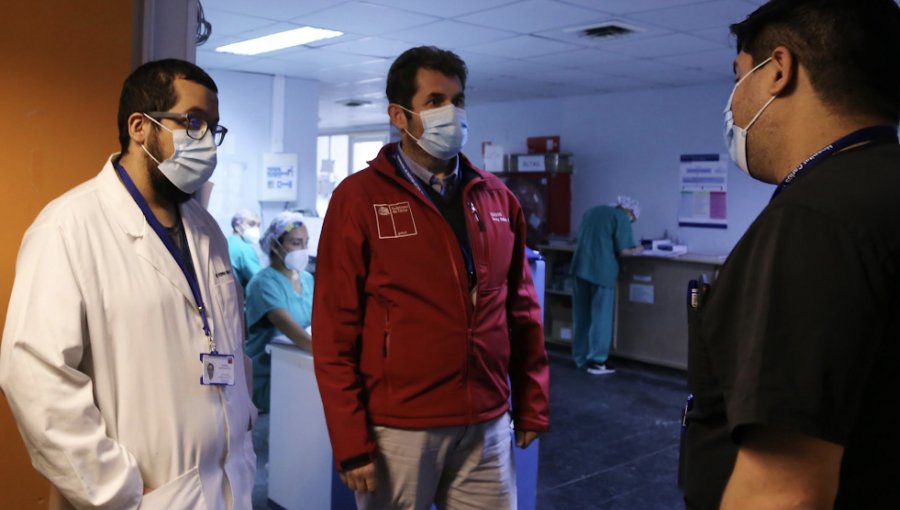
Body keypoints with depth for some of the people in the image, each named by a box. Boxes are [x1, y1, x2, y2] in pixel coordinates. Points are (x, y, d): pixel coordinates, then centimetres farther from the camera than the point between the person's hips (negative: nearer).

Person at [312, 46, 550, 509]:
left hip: (487, 424, 4)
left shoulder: (497, 197, 6)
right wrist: (351, 441, -10)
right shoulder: (359, 197, -7)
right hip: (399, 427, -4)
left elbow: (521, 310, 10)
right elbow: (334, 331, -9)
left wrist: (532, 405, 10)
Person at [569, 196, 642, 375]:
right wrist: (635, 251, 11)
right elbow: (623, 251, -10)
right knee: (601, 317, 2)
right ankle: (596, 362, 3)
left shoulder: (592, 211, 21)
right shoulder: (622, 218, -2)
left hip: (580, 268, 7)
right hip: (602, 271, -6)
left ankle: (581, 359, 19)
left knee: (581, 316, 12)